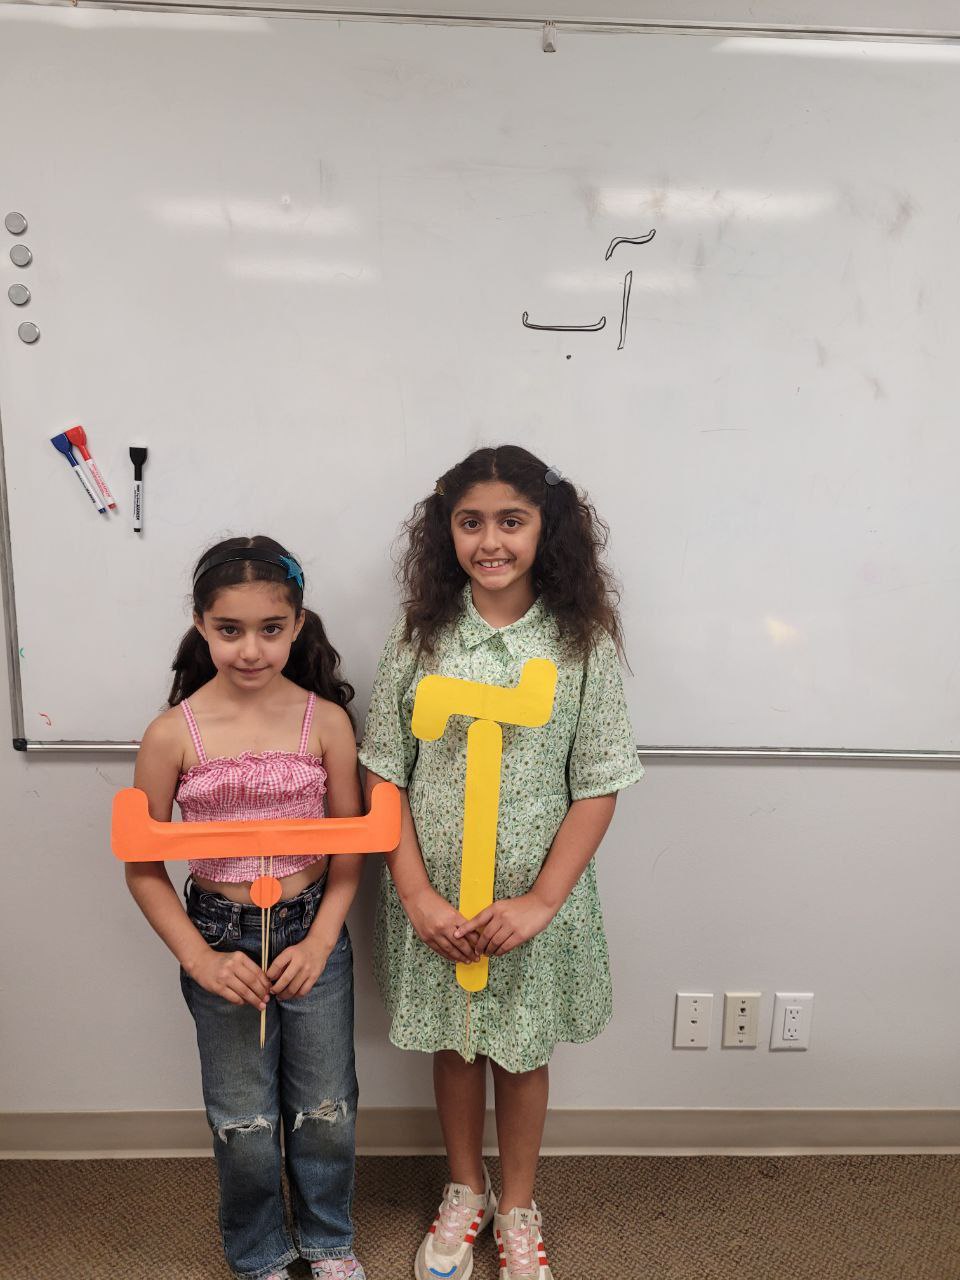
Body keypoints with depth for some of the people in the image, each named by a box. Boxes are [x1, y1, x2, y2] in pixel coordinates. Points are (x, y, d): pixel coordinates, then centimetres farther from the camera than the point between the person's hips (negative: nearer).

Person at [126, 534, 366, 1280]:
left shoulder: (326, 720, -11)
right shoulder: (173, 734, -13)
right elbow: (143, 866, -6)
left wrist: (319, 942, -12)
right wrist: (200, 958, -11)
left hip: (313, 932, 1)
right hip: (221, 935, 0)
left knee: (325, 1109, 18)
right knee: (244, 1121, 17)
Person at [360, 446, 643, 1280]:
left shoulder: (584, 644, -10)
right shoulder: (419, 638, -7)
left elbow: (597, 789, -8)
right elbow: (386, 777, -5)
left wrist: (540, 902, -13)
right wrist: (417, 894, -11)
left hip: (535, 897, -1)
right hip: (435, 897, 1)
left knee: (523, 1051, 18)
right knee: (453, 1044, 20)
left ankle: (517, 1208, 45)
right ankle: (465, 1193, 47)